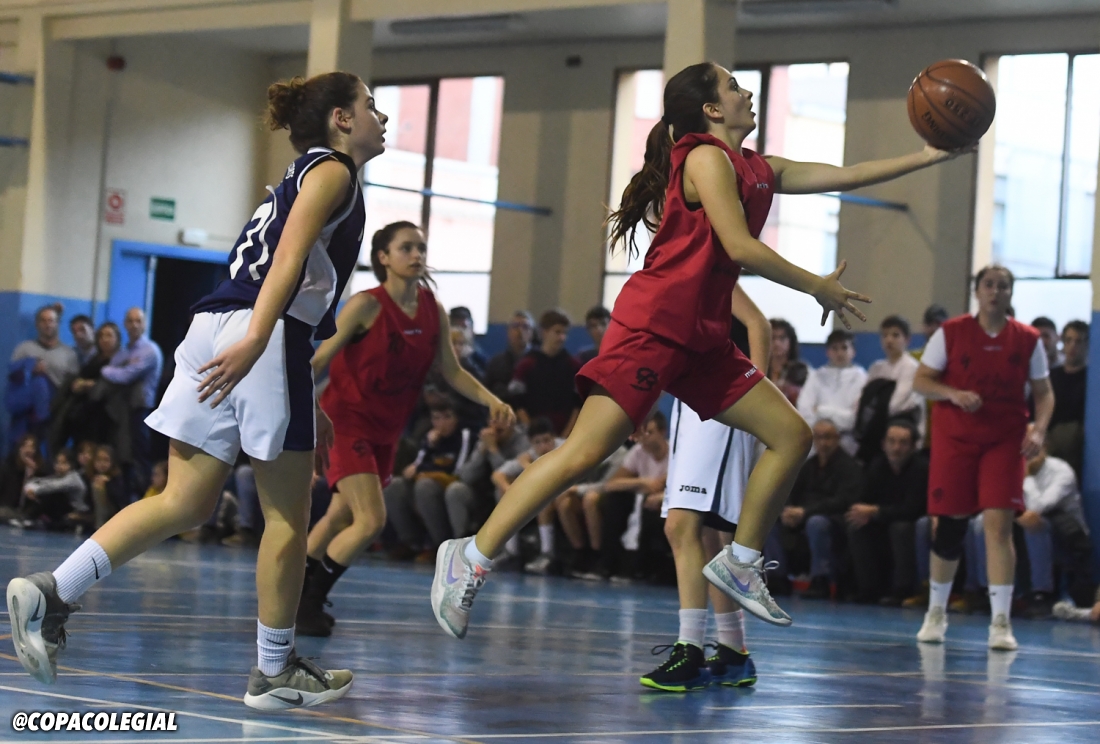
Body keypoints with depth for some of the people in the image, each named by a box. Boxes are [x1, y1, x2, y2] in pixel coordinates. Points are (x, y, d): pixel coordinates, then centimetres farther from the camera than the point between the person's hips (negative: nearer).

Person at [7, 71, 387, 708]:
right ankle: (275, 673, 10)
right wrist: (256, 338, -29)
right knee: (289, 516, 2)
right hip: (266, 334, -9)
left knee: (185, 504, 5)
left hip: (217, 331, 9)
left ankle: (52, 592, -6)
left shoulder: (304, 177, 30)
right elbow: (290, 254, -15)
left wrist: (306, 409, 32)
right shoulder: (333, 169, 2)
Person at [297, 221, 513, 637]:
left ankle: (297, 596, 30)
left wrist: (491, 401, -8)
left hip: (385, 429, 7)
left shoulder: (434, 313, 3)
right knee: (371, 520, -18)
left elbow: (452, 372, 7)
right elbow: (321, 358, -13)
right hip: (346, 420, -6)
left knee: (340, 519, 15)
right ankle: (308, 602, -4)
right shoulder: (367, 305, -14)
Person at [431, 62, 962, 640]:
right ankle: (471, 558, -10)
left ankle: (740, 562, 13)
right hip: (654, 324, -9)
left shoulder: (759, 171, 18)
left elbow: (846, 176, 23)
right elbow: (741, 247, -14)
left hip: (702, 338, 9)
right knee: (585, 452, -15)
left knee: (791, 434, 4)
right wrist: (818, 288, -3)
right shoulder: (707, 157, -7)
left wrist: (928, 157, 19)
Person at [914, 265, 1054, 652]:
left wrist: (1038, 430, -10)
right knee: (950, 525, 3)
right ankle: (936, 612, 23)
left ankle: (1001, 621, -11)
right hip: (954, 438, 0)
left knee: (999, 523, -12)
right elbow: (921, 381, 0)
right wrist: (954, 394, -18)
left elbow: (1043, 392, 7)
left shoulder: (1028, 340, 2)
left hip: (1005, 441, 0)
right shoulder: (950, 333, -1)